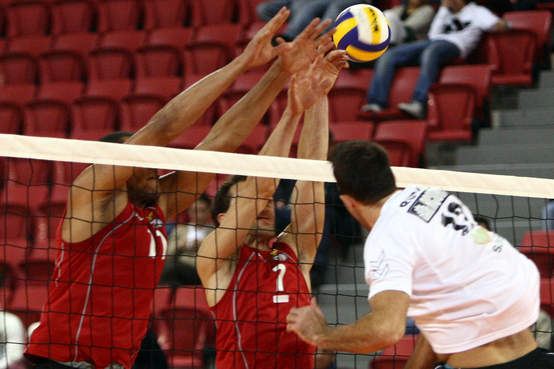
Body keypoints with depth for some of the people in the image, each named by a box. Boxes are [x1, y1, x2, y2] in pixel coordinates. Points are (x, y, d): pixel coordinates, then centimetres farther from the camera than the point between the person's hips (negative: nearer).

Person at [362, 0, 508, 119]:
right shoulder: (446, 13, 38)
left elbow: (500, 25, 14)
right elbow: (433, 34, 21)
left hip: (453, 45, -6)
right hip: (431, 42, 7)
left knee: (430, 52, -44)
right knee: (388, 56, -17)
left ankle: (418, 105, -58)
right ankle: (377, 104, -31)